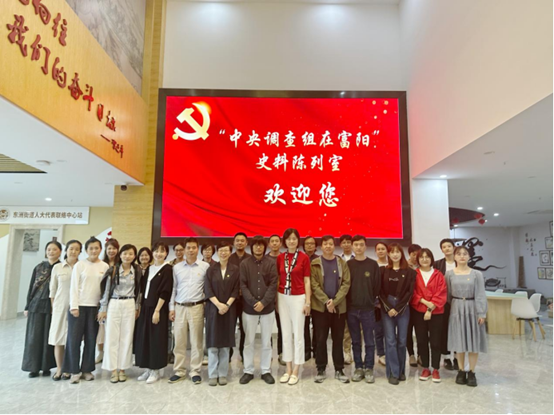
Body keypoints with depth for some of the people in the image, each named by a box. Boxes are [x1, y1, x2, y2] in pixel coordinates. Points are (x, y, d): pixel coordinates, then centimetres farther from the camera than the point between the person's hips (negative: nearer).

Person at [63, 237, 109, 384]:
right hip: (79, 306, -2)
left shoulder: (105, 266, 4)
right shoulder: (79, 265, -1)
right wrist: (74, 306, -9)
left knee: (91, 339, 7)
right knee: (74, 339, 1)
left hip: (95, 307, 2)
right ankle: (74, 371, 14)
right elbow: (74, 287, -3)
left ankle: (87, 369, 19)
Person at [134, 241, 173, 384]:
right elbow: (143, 288, 13)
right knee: (144, 338, 9)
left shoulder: (168, 269, -8)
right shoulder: (149, 269, 12)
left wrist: (157, 310, -18)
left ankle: (155, 370, 12)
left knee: (156, 338, 0)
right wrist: (140, 306, 4)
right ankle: (148, 369, 21)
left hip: (158, 308, -6)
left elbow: (165, 292, -14)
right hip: (145, 307, 7)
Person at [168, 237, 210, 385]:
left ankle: (195, 371, 16)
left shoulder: (205, 266, -3)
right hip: (180, 307, 3)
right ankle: (179, 371, 21)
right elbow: (174, 288, 9)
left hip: (197, 307, -2)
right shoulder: (177, 267, 6)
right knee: (179, 341, 8)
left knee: (196, 341, 5)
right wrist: (171, 307, 6)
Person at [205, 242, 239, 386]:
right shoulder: (211, 269, 4)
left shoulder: (235, 270, 4)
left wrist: (227, 305, -13)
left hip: (229, 309, 0)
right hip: (213, 309, 0)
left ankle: (223, 374, 14)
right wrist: (218, 304, -14)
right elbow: (207, 289, -3)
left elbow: (235, 290, 0)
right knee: (213, 342, 2)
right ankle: (212, 374, 11)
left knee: (226, 342, 5)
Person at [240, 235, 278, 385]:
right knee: (249, 341, 9)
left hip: (267, 307, 0)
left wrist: (263, 302, -14)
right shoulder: (245, 264, -1)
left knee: (266, 341, 10)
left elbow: (273, 285, -5)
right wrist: (253, 302, -14)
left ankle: (266, 371, 23)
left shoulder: (271, 264, 0)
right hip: (249, 308, 0)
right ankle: (248, 371, 22)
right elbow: (243, 285, -5)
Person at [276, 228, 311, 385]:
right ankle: (288, 369, 22)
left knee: (298, 334, 4)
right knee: (286, 334, 10)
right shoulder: (280, 258, 4)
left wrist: (308, 302, -6)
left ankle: (295, 372, 16)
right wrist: (275, 299, 5)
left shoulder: (304, 257, -5)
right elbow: (277, 279, 8)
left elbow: (307, 281, -3)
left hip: (298, 297, -3)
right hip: (283, 297, 3)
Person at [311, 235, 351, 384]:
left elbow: (346, 283, -3)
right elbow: (314, 285, -6)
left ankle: (339, 370, 18)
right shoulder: (315, 264, 1)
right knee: (321, 338, 4)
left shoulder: (342, 263, 5)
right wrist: (326, 301, -16)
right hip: (320, 306, -1)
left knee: (338, 338, 7)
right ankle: (321, 369, 16)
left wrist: (334, 301, -14)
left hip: (339, 306, 1)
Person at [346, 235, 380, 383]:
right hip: (351, 309, 1)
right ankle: (359, 367, 22)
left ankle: (369, 368, 18)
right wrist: (349, 301, -1)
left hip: (368, 309, -1)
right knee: (356, 341, 11)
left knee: (369, 341, 5)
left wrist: (370, 300, 2)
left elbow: (377, 285, 1)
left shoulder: (373, 264, -1)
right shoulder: (348, 264, 2)